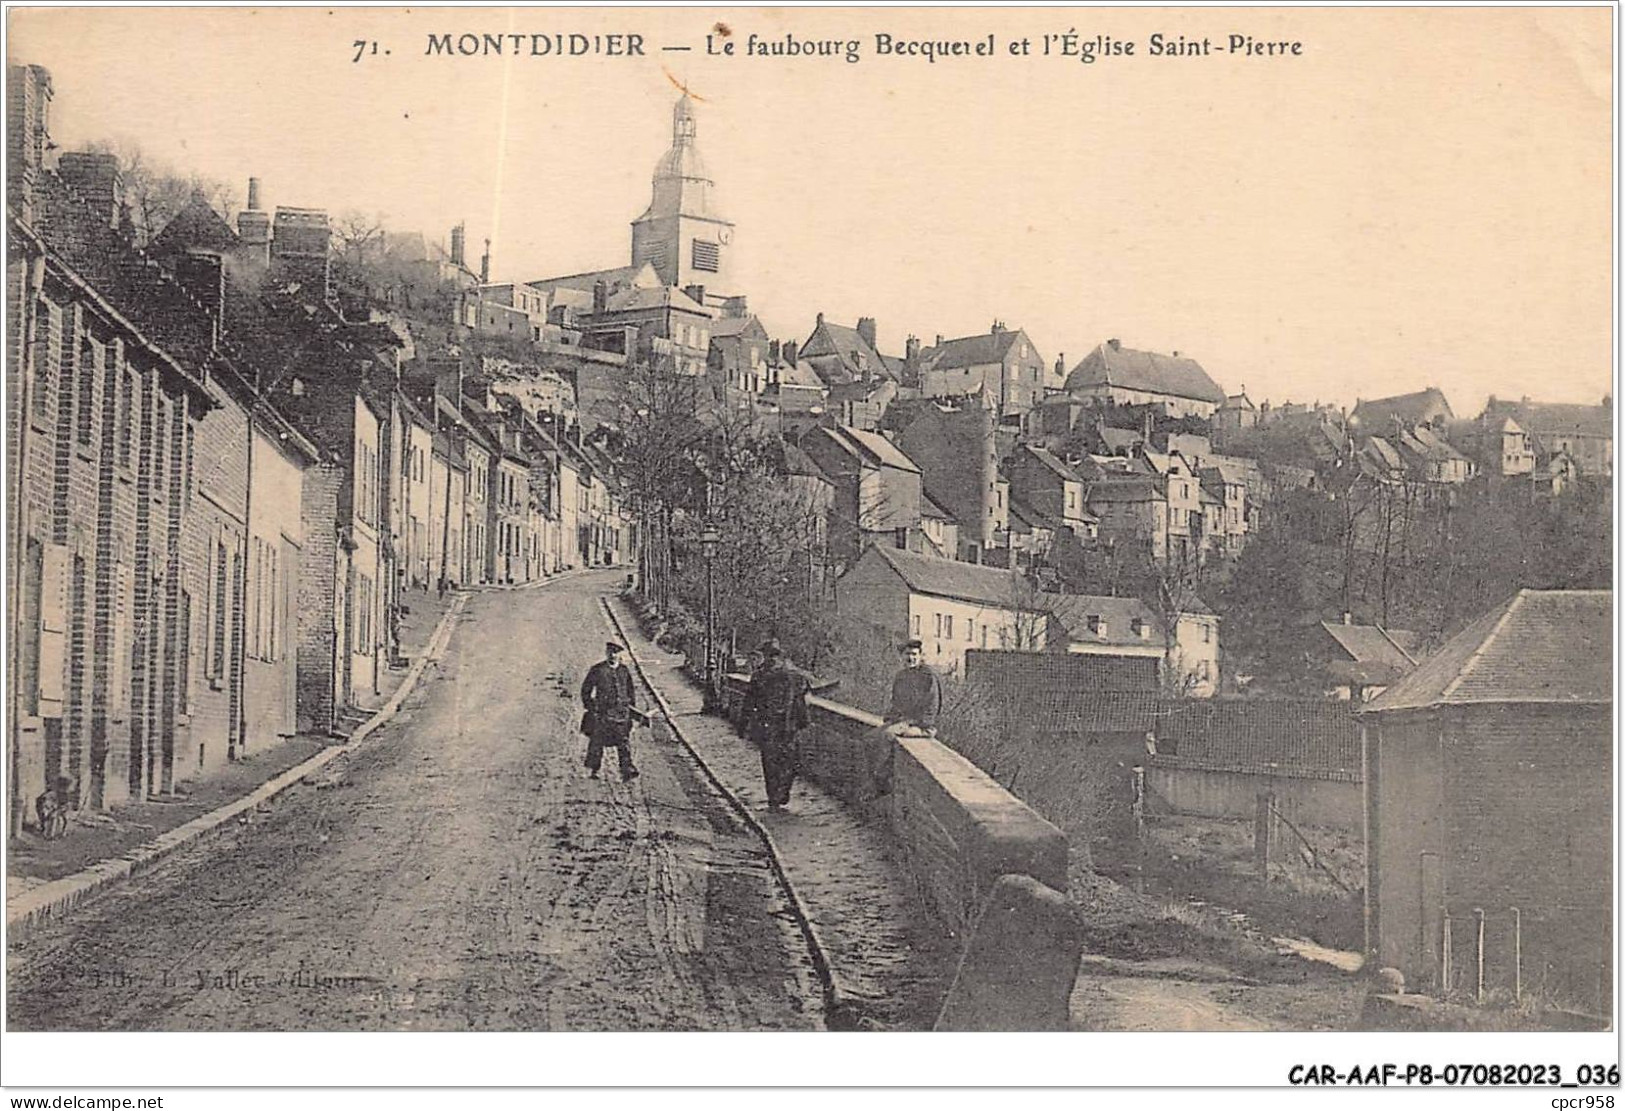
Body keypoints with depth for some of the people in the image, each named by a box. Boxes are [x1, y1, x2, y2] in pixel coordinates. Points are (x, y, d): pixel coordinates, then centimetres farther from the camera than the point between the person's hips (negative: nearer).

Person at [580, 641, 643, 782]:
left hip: (622, 711, 2)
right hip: (602, 712, -2)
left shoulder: (625, 670, 7)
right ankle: (593, 769, 19)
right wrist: (589, 706, -3)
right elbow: (586, 689, 2)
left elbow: (631, 690, 19)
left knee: (624, 742, -5)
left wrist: (632, 707, 15)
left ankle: (627, 771, -9)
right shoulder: (597, 670, -3)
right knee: (597, 741, 5)